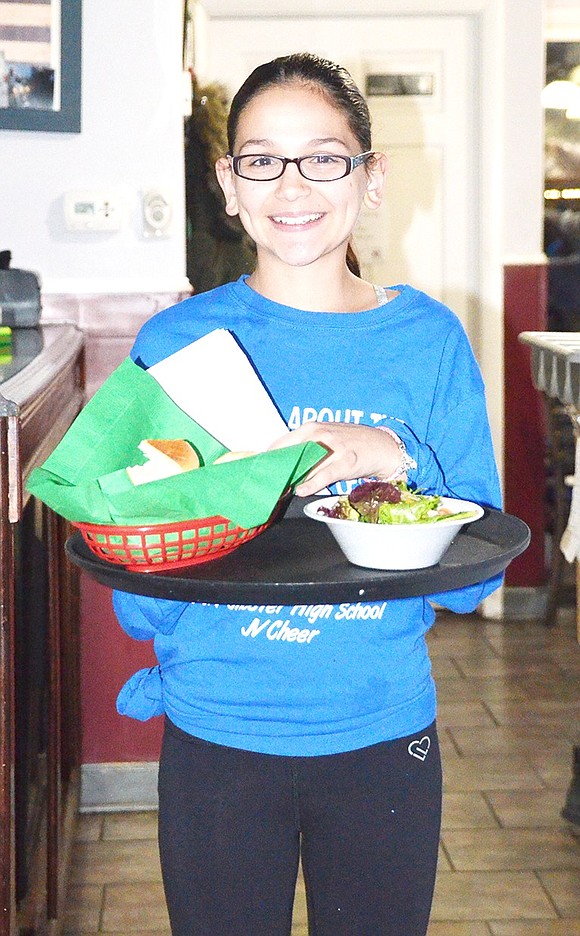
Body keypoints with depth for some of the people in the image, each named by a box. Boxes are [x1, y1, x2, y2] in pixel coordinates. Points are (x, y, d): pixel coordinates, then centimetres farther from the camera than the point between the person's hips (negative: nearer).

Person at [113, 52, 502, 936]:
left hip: (383, 740, 1)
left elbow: (472, 578, -3)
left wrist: (398, 461, -20)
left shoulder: (429, 339, -3)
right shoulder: (176, 341, -4)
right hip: (215, 740, 0)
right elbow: (137, 603, -4)